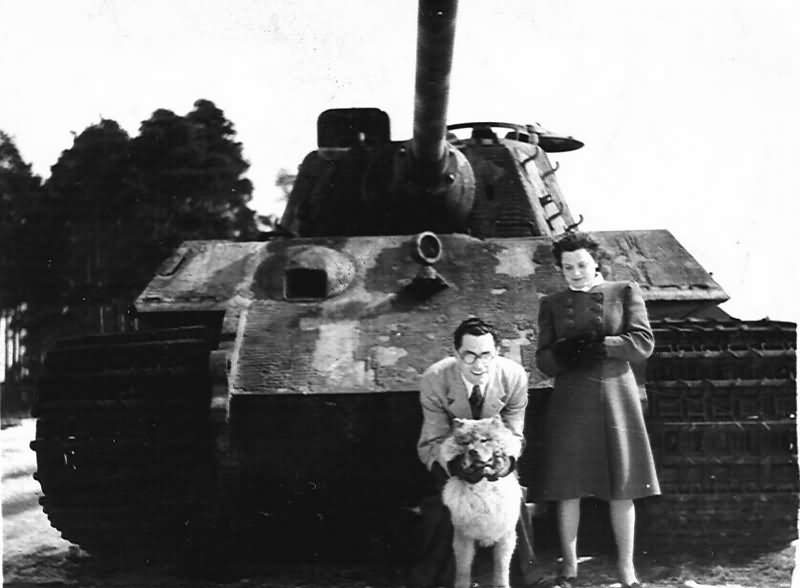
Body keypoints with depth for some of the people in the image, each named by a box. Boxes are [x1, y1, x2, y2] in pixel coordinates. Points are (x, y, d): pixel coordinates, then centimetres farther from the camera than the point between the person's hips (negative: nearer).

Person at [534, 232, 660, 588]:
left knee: (621, 488, 1)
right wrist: (564, 352, -15)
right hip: (570, 402, 1)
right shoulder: (552, 304, 12)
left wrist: (599, 345, -16)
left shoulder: (624, 293, 6)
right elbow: (544, 362, 7)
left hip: (616, 398, -1)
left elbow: (643, 344, -4)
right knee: (568, 488, 0)